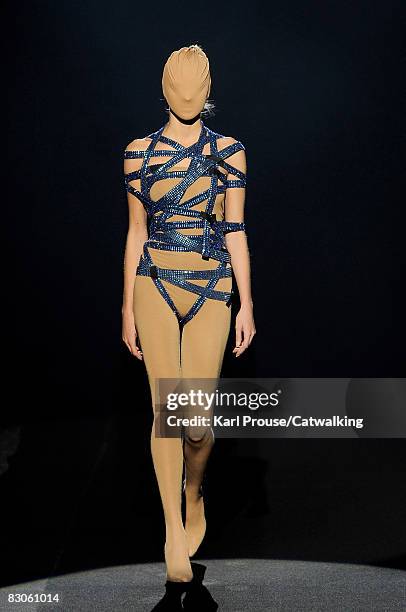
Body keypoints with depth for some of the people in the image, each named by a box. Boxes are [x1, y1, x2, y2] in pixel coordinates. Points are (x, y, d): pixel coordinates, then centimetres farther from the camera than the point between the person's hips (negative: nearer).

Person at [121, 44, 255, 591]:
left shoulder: (229, 152, 4)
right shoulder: (139, 151, 5)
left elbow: (236, 231, 4)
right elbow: (136, 233, 7)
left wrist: (247, 305, 1)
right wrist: (128, 306, 5)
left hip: (211, 290, 0)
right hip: (155, 285, 0)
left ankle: (194, 491, 30)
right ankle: (176, 533, 7)